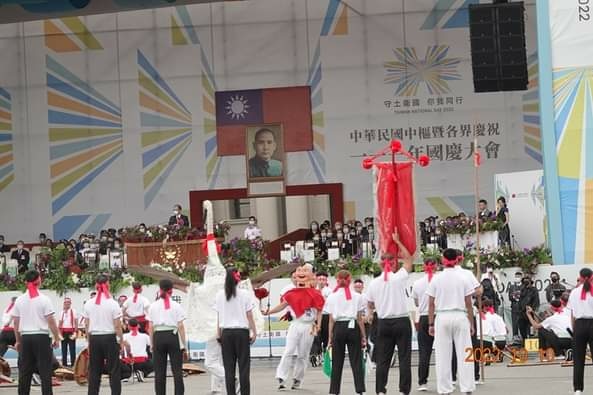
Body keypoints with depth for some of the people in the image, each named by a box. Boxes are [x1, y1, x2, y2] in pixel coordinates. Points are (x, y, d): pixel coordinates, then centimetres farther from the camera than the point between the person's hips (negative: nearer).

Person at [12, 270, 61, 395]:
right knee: (45, 371, -1)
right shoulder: (44, 299, -7)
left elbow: (16, 323, 8)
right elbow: (51, 321, -9)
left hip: (25, 338, 4)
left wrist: (18, 340, 16)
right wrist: (56, 338, 0)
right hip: (41, 337, -4)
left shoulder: (19, 300, 5)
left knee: (24, 372, 7)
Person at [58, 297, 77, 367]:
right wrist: (59, 333, 3)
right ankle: (64, 363, 14)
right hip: (63, 332, 5)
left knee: (72, 348, -3)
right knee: (64, 348, 8)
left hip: (71, 332, -5)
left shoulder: (73, 311, -2)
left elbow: (76, 322, -5)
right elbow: (60, 323, 12)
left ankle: (73, 363, -1)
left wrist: (75, 332, -12)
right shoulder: (62, 312, 11)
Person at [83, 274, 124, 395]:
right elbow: (117, 326, -7)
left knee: (94, 370, 8)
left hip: (94, 338, 3)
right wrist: (121, 341, 2)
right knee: (114, 370, 3)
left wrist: (89, 341, 13)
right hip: (110, 338, -3)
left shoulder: (89, 304, 1)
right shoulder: (112, 303, -8)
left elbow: (87, 326, 4)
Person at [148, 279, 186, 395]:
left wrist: (152, 344, 9)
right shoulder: (176, 306, -1)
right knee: (177, 370, 2)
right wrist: (183, 344, 2)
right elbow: (181, 326, -3)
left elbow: (150, 327, 3)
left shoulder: (153, 306, 4)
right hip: (173, 336, -2)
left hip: (158, 337, 2)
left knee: (159, 372, 6)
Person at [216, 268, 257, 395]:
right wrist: (254, 332, 5)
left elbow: (219, 317, 5)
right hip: (242, 332, -2)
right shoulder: (244, 294, -4)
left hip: (226, 333, 2)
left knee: (229, 367, 3)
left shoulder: (220, 295, 3)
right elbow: (249, 316, -2)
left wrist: (219, 335, 11)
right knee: (244, 367, 1)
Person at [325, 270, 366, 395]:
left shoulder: (332, 297, 4)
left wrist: (330, 337, 6)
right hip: (353, 328, -1)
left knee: (337, 362, 7)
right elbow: (360, 319, 1)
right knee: (356, 361, 2)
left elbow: (331, 320, 3)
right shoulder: (357, 296, 2)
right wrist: (363, 336, 6)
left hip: (338, 328, 1)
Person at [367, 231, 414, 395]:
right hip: (402, 321, -3)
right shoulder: (399, 277, -8)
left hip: (384, 323, 3)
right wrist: (397, 241, 11)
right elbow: (408, 259, 5)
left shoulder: (374, 283, 1)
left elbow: (370, 306, 12)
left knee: (383, 359, 5)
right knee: (404, 358, 0)